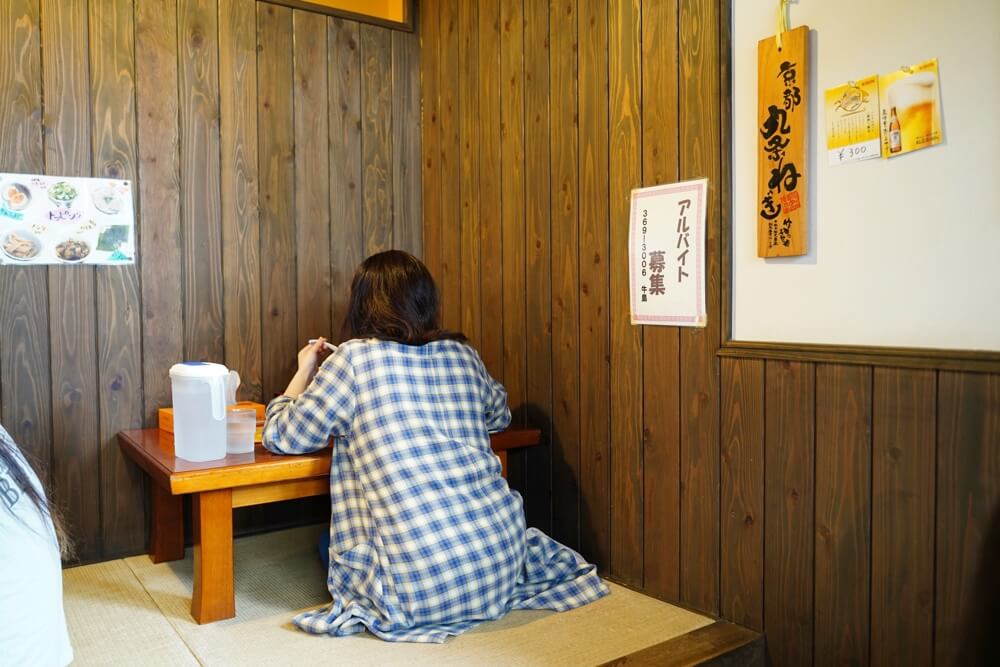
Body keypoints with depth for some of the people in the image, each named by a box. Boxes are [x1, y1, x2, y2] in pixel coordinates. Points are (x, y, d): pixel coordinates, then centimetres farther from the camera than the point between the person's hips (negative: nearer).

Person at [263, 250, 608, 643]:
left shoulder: (354, 359, -4)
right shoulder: (462, 354, 8)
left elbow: (280, 438, 6)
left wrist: (304, 374, 22)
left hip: (426, 584, -4)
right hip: (502, 555, 5)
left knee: (329, 546, 24)